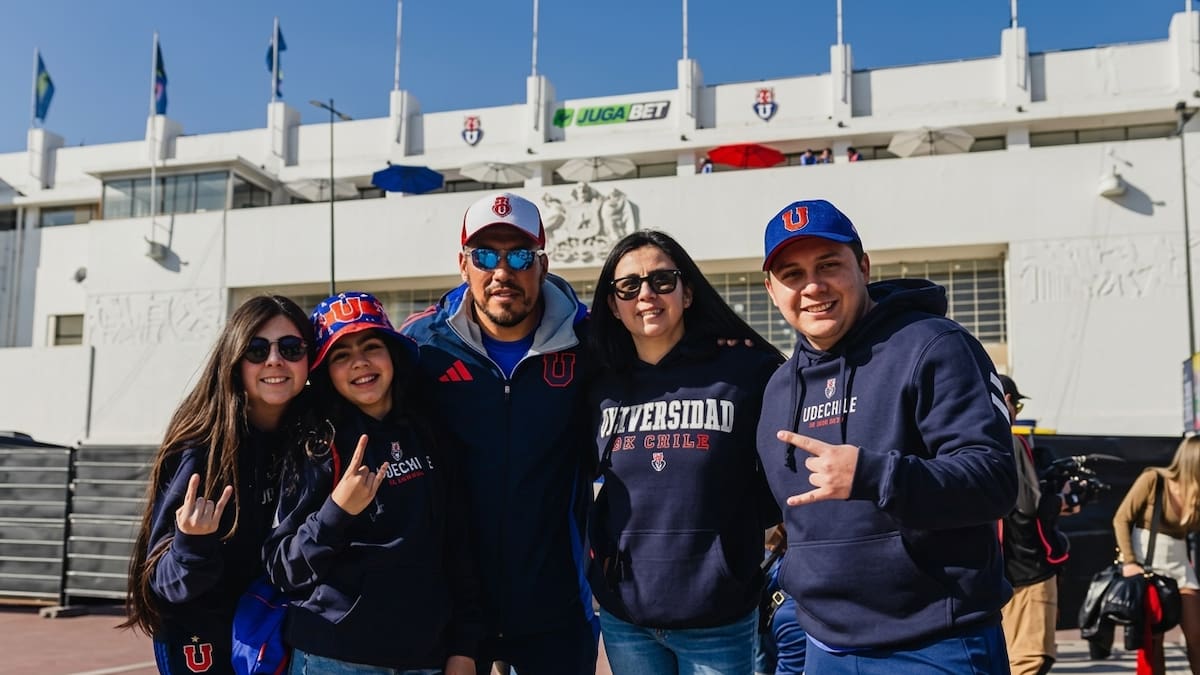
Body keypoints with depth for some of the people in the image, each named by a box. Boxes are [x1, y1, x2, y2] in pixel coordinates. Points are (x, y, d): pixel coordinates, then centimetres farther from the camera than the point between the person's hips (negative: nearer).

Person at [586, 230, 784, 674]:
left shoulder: (747, 371, -7)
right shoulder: (602, 387, 4)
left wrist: (741, 526, -5)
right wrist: (598, 543, 8)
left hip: (718, 619, -3)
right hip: (623, 617, 3)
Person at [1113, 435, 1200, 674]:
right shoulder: (1153, 479, -12)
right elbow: (1121, 519, -10)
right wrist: (1128, 561, -16)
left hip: (1179, 565, 5)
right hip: (1146, 562, -5)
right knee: (1152, 638, 0)